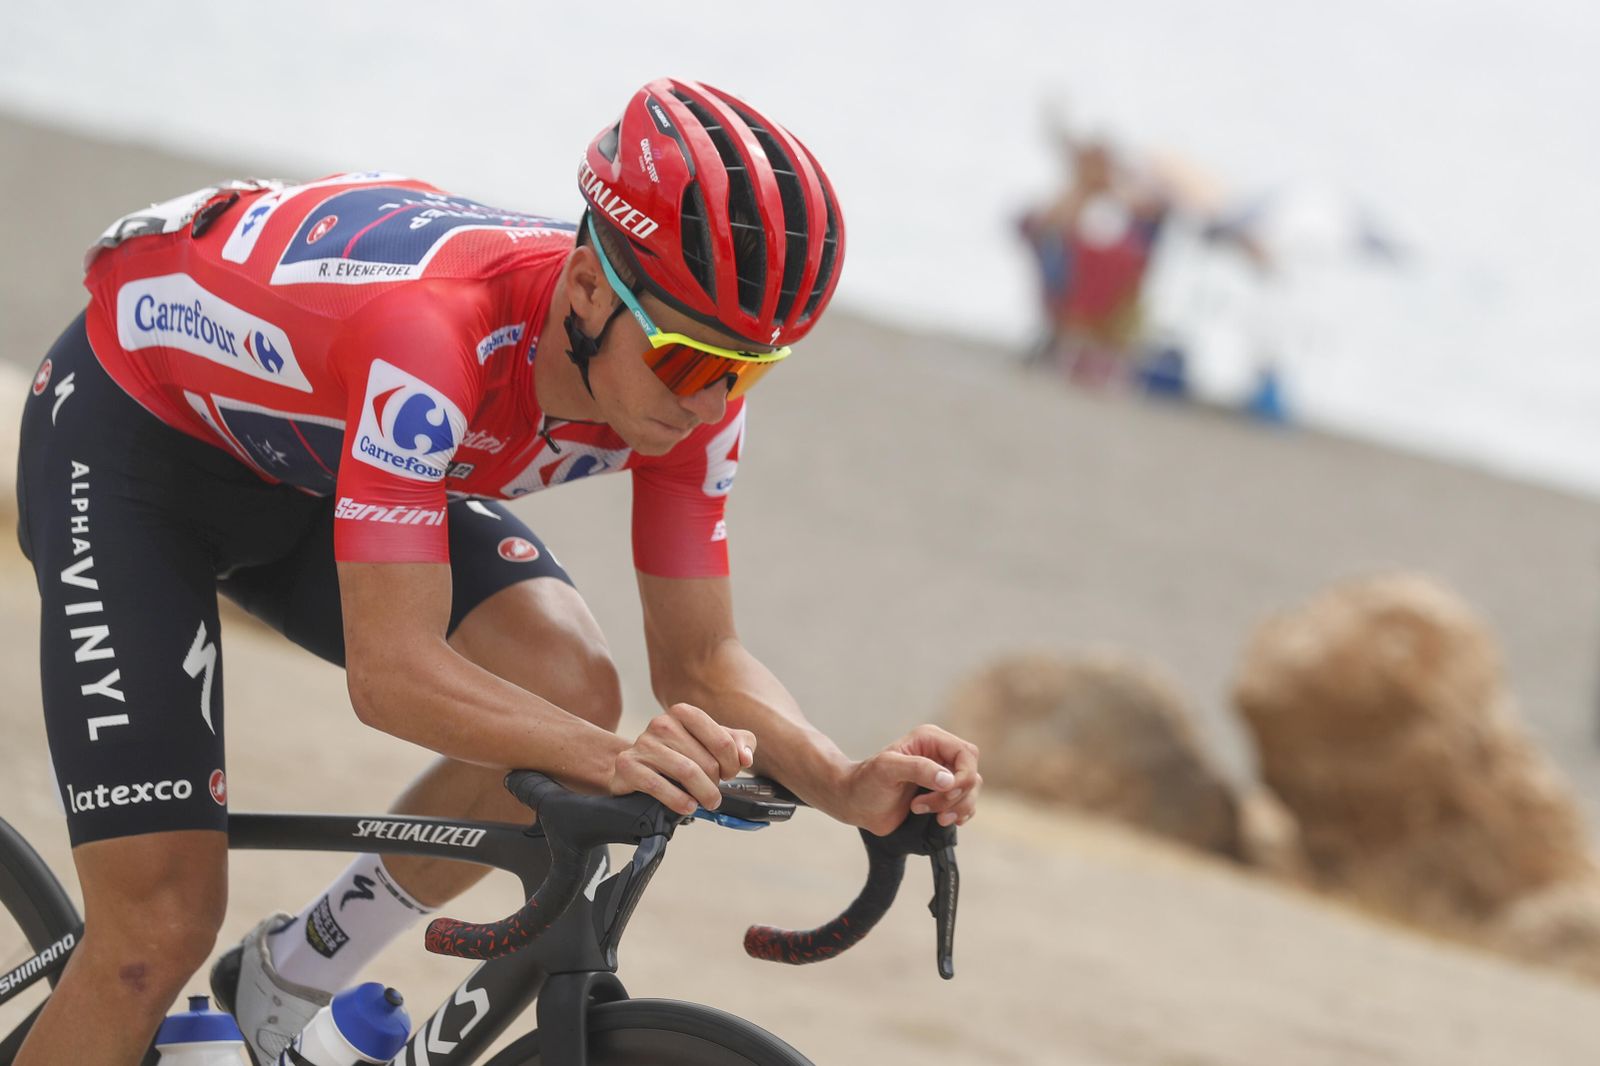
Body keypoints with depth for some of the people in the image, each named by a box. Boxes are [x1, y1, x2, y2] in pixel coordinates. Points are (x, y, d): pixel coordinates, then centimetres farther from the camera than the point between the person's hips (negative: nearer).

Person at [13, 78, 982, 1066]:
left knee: (569, 686, -20)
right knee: (161, 929, -17)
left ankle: (291, 987, 1)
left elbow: (701, 658, -13)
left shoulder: (694, 386, -21)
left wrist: (849, 785, -32)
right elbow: (391, 671, -43)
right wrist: (610, 760, -58)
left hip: (314, 461, 6)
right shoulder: (434, 328, -41)